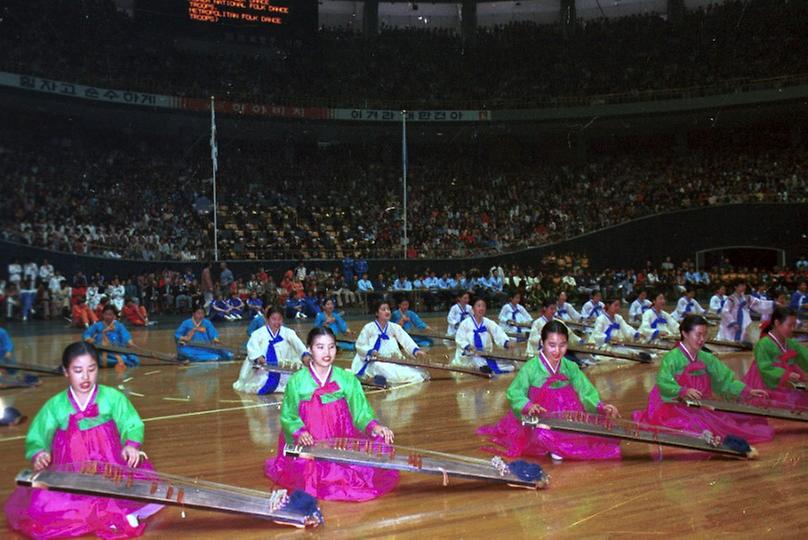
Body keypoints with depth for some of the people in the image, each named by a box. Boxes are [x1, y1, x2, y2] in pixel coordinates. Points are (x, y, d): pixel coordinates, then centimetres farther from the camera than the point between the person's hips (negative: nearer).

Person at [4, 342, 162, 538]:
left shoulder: (112, 397, 1)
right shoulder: (55, 405, 5)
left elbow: (132, 426, 1)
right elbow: (35, 440, 7)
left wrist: (131, 446, -21)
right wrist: (39, 455, -15)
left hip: (111, 471, -2)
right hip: (69, 476, 2)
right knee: (39, 507, -25)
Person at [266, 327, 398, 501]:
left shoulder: (347, 379, 4)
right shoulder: (297, 381, 1)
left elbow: (361, 412, 1)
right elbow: (288, 416, 3)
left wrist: (374, 426, -20)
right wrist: (300, 432, -18)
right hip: (308, 447, -2)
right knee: (306, 469, -33)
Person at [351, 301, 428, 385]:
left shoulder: (395, 327, 5)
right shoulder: (369, 327, -4)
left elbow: (406, 340, -9)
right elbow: (360, 346, -2)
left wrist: (415, 350, -29)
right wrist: (371, 352, -23)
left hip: (393, 361, 4)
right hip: (375, 362, -4)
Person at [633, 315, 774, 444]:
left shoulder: (706, 358, 11)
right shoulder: (672, 357, -11)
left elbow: (725, 379, 10)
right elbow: (663, 383, -23)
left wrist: (748, 391, -2)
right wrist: (684, 391, -38)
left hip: (702, 407, 7)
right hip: (676, 405, -7)